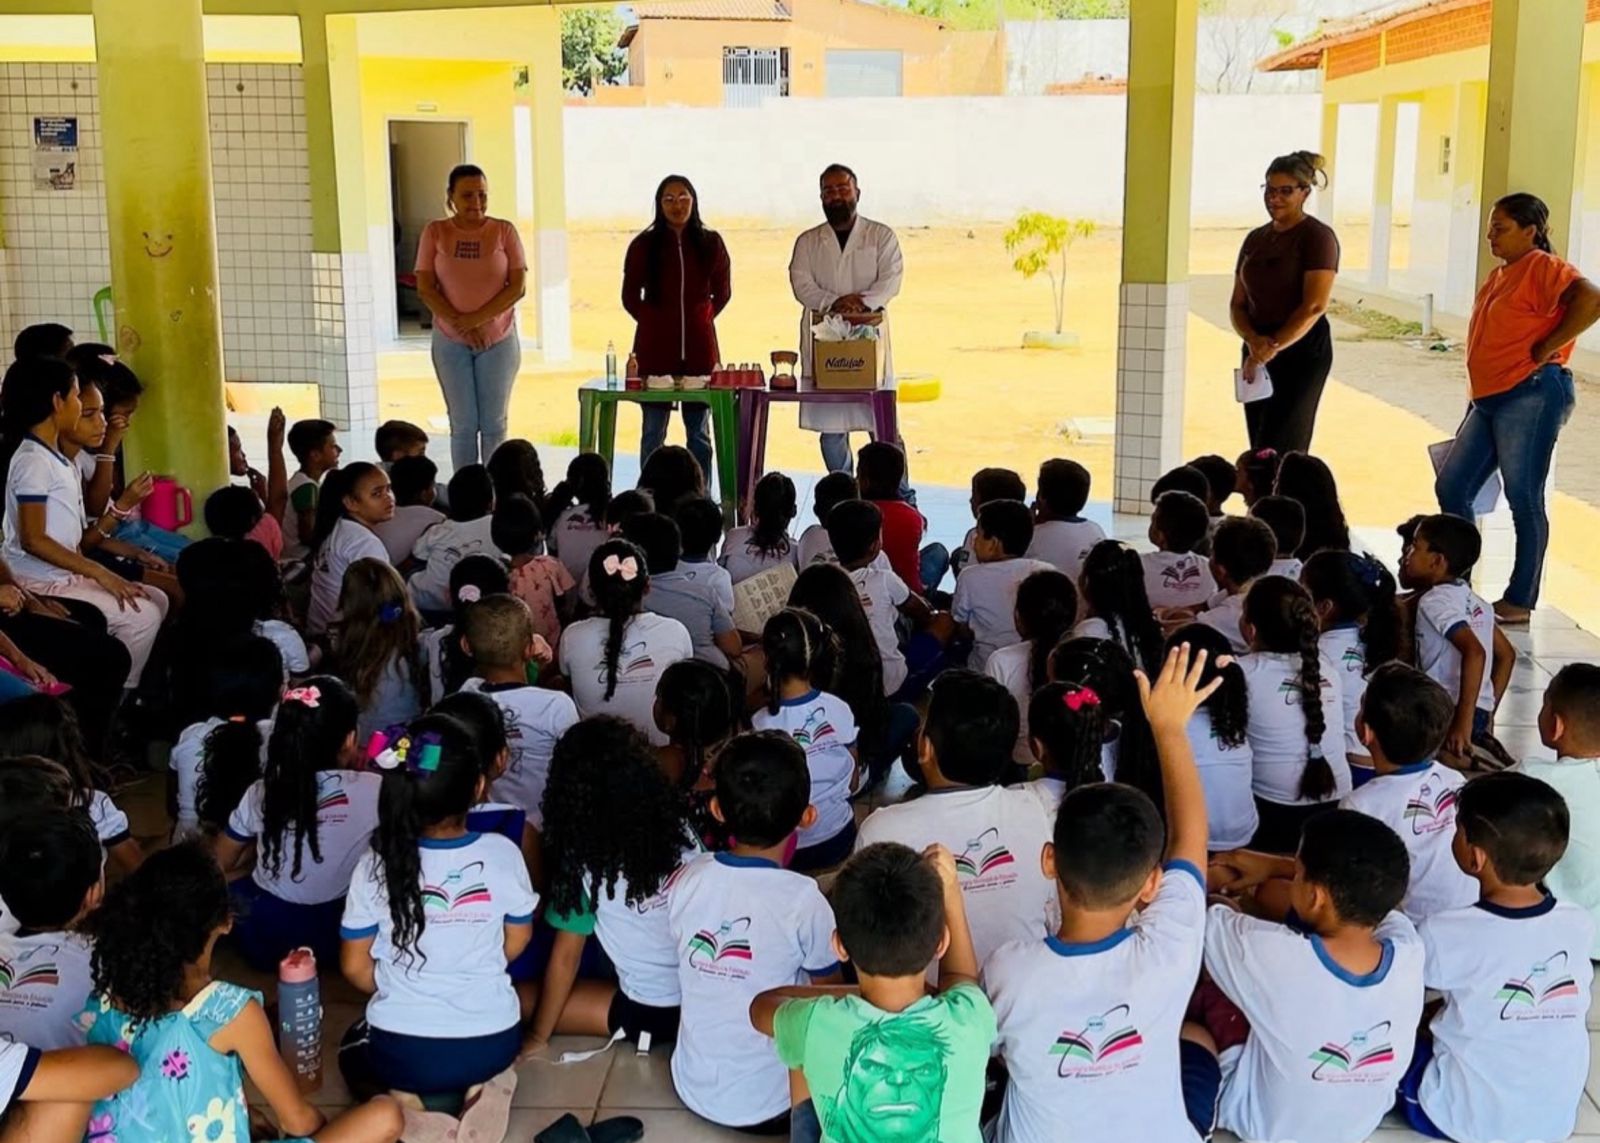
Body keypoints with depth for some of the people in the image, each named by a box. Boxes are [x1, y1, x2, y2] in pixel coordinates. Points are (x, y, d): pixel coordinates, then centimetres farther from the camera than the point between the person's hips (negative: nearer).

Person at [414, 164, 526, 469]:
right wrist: (461, 325, -13)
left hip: (499, 340, 0)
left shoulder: (504, 231, -1)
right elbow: (425, 288, -3)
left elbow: (518, 287, -7)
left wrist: (476, 319, -15)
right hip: (450, 342, 0)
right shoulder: (435, 232, 0)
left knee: (494, 424, 3)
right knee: (463, 424, 3)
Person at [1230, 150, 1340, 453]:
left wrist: (1273, 347, -19)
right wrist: (1253, 340, -10)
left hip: (1302, 352, -7)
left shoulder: (1317, 236, -7)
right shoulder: (1255, 239, 13)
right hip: (1257, 355, 7)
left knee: (1277, 454, -10)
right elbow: (1237, 303, 10)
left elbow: (1314, 306, -17)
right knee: (1259, 451, 6)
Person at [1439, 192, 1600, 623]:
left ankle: (1520, 601, 5)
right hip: (1489, 400, 10)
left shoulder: (1544, 267, -8)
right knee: (1451, 488, 8)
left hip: (1532, 396, -9)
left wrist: (1547, 349, -19)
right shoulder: (1498, 276, 19)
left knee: (1524, 498, -3)